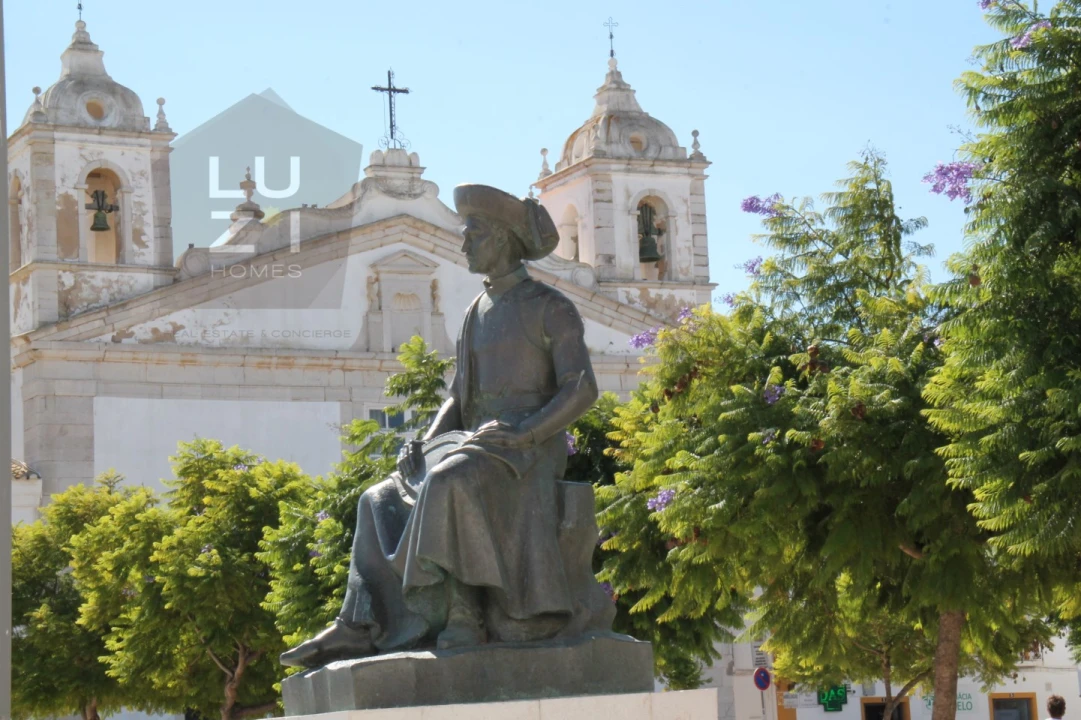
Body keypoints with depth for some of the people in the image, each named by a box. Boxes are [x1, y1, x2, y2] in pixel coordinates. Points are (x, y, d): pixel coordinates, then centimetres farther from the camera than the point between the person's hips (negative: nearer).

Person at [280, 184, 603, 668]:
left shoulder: (553, 309, -3)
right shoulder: (476, 314, 20)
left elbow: (583, 388, -12)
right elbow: (458, 400, 18)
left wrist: (520, 434, -24)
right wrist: (423, 444, -1)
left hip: (533, 447, -8)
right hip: (479, 450, 8)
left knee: (449, 482, -35)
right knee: (384, 504, -6)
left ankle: (450, 615, -37)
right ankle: (359, 630, -16)